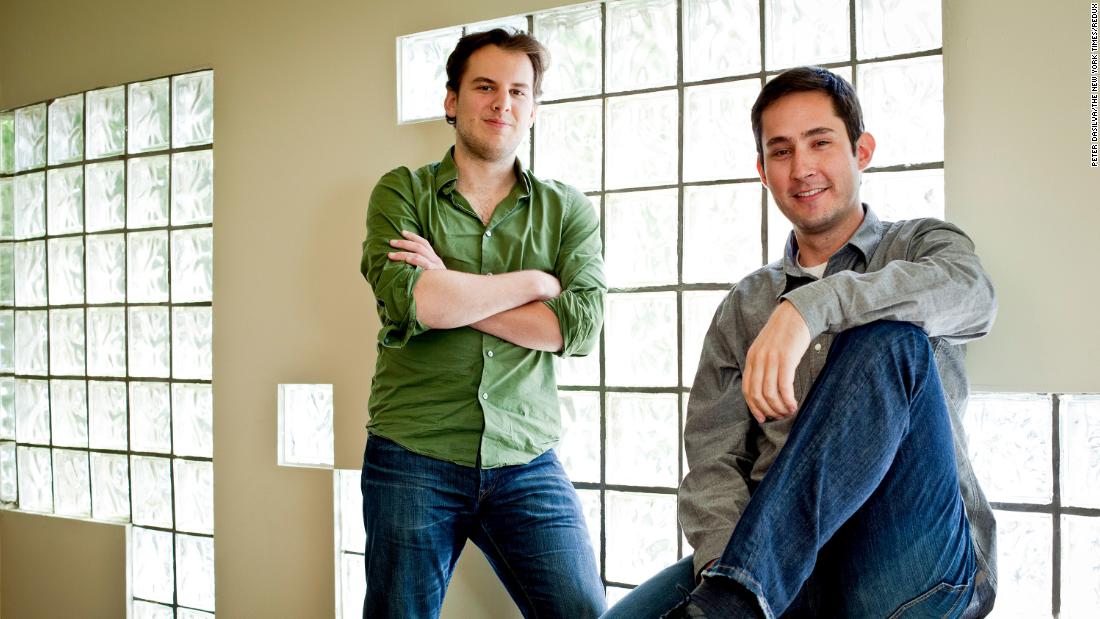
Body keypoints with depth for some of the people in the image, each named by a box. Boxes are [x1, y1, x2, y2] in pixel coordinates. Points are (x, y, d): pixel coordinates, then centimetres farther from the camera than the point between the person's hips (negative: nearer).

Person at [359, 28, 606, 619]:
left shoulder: (567, 209, 7)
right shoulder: (402, 192, 3)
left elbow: (581, 324, -9)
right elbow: (406, 300, -17)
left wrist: (449, 293, -13)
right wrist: (534, 282, -8)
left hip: (527, 464, 1)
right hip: (413, 459, -1)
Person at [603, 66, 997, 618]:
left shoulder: (921, 245, 12)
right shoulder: (743, 308, 19)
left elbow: (969, 291, -16)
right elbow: (713, 458, 8)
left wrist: (811, 308, -31)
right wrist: (726, 555, -14)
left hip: (916, 559, 0)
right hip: (784, 562, 0)